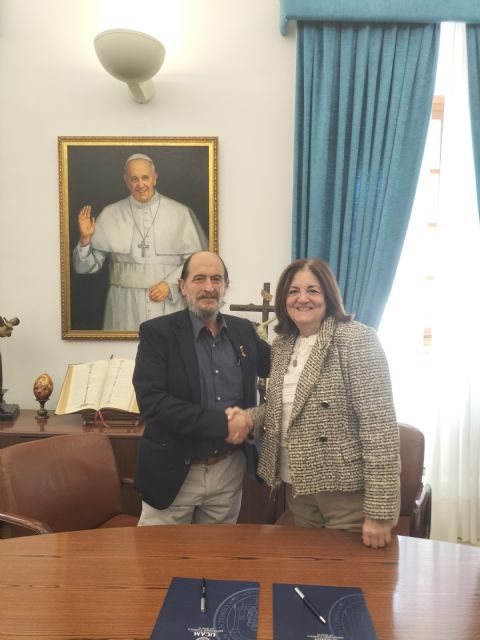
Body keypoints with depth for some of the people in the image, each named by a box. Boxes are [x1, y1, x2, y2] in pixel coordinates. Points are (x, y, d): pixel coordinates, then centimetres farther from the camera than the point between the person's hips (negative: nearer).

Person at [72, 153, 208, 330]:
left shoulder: (180, 213, 0)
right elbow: (85, 266, 6)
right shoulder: (110, 214, 4)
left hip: (168, 304, 0)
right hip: (124, 307, 1)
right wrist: (85, 239, -12)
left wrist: (170, 284, -11)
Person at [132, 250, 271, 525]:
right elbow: (152, 403, -20)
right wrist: (222, 423, -22)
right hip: (174, 471, -4)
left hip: (230, 469, 4)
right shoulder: (157, 332, -10)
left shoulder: (243, 330, 4)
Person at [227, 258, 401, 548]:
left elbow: (380, 426, -20)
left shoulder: (357, 340, -16)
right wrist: (251, 416, -5)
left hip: (348, 491, -7)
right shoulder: (283, 344, 6)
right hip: (299, 487, 7)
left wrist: (379, 511, -21)